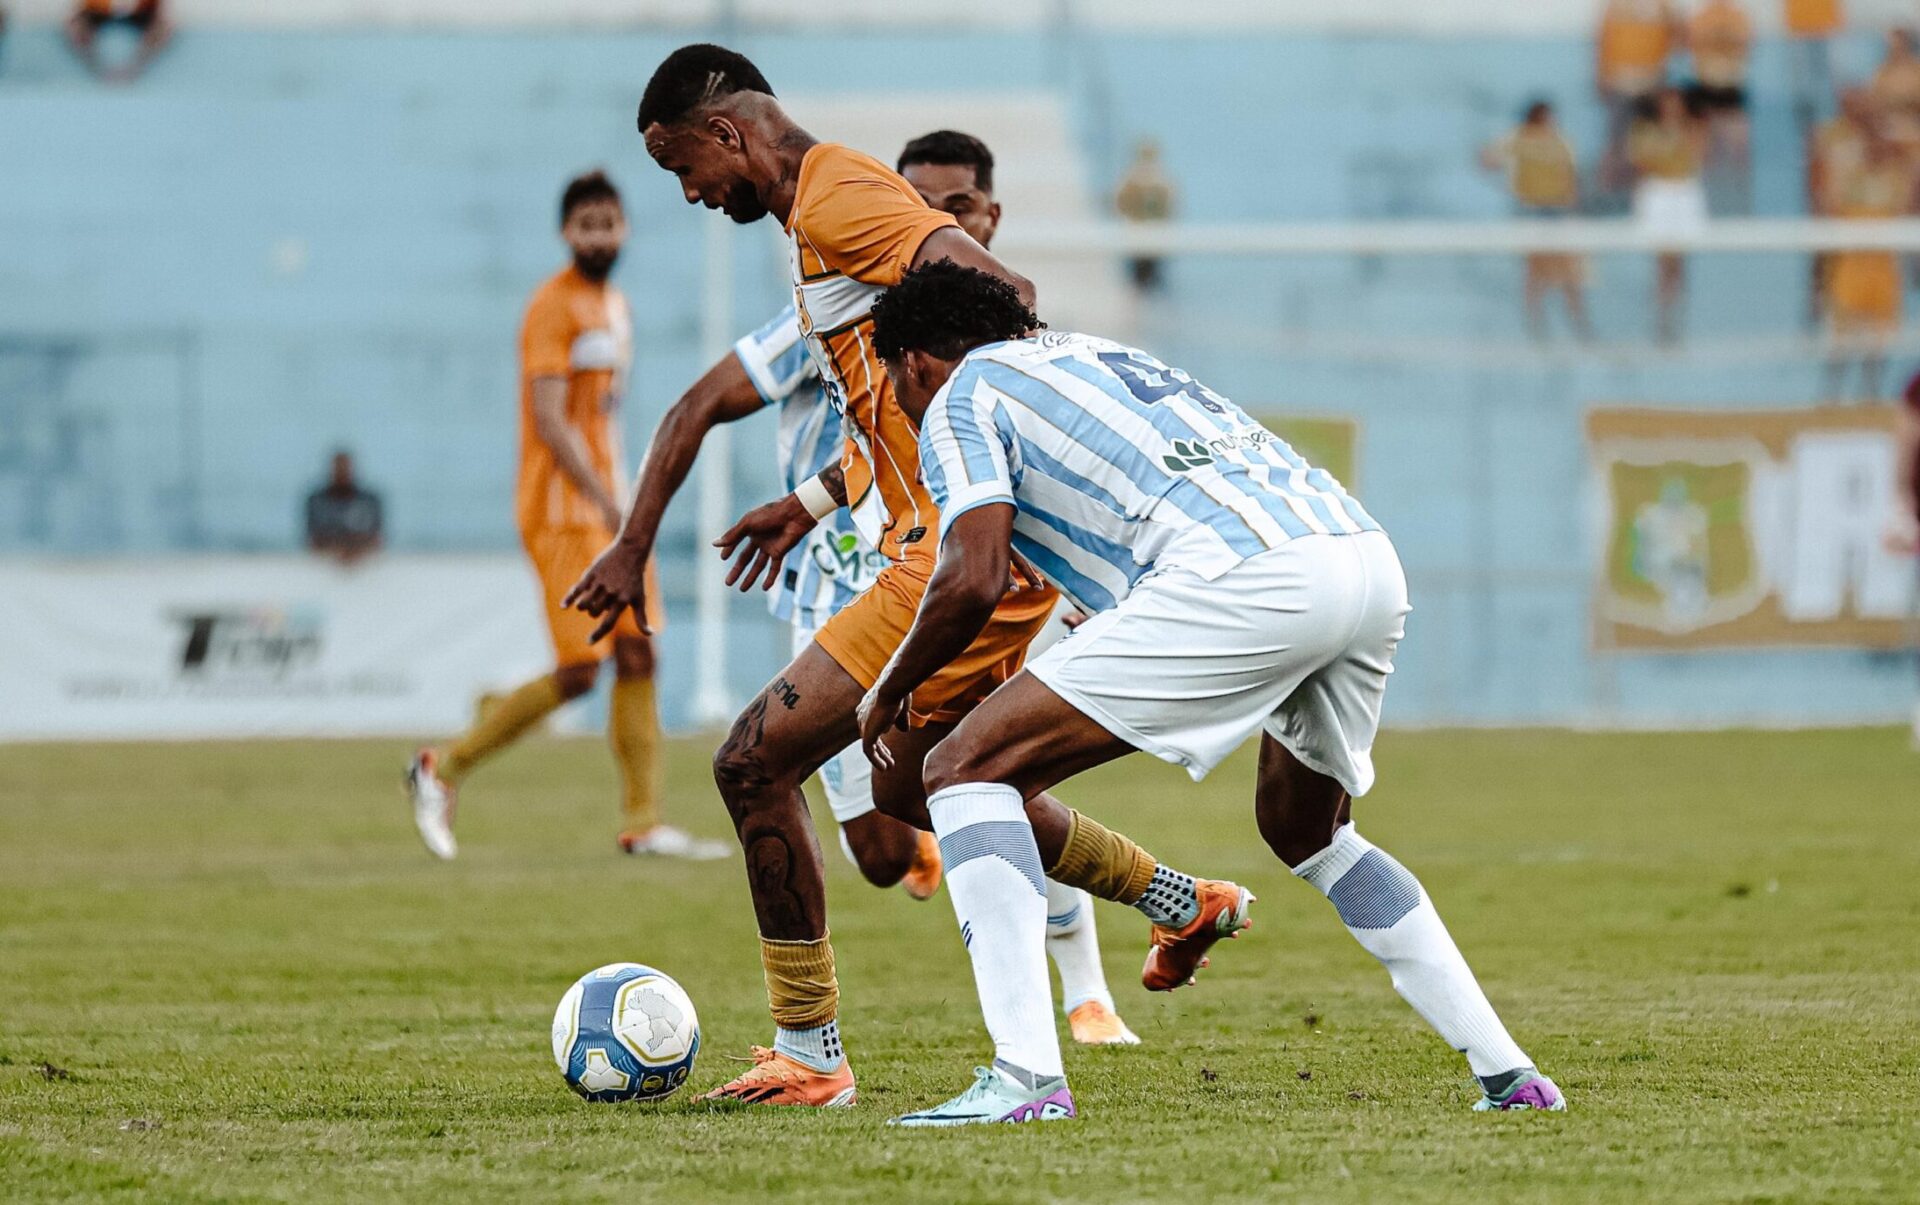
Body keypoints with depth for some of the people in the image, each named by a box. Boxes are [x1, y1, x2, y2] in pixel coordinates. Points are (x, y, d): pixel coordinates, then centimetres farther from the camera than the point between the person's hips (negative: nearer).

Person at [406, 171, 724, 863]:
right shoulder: (554, 307, -12)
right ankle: (444, 769, 1)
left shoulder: (615, 306, 16)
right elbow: (550, 419, -20)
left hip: (607, 507, 9)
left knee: (637, 655, 2)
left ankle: (642, 824, 4)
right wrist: (608, 502, -27)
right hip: (561, 511, -9)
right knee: (578, 670, -11)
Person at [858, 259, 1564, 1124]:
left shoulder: (957, 402, 13)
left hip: (1246, 579, -8)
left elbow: (973, 578, -1)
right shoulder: (1097, 353, 36)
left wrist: (890, 690, 16)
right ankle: (1506, 1073, 26)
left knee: (970, 767, 0)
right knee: (1305, 830, 32)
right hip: (1370, 559, 8)